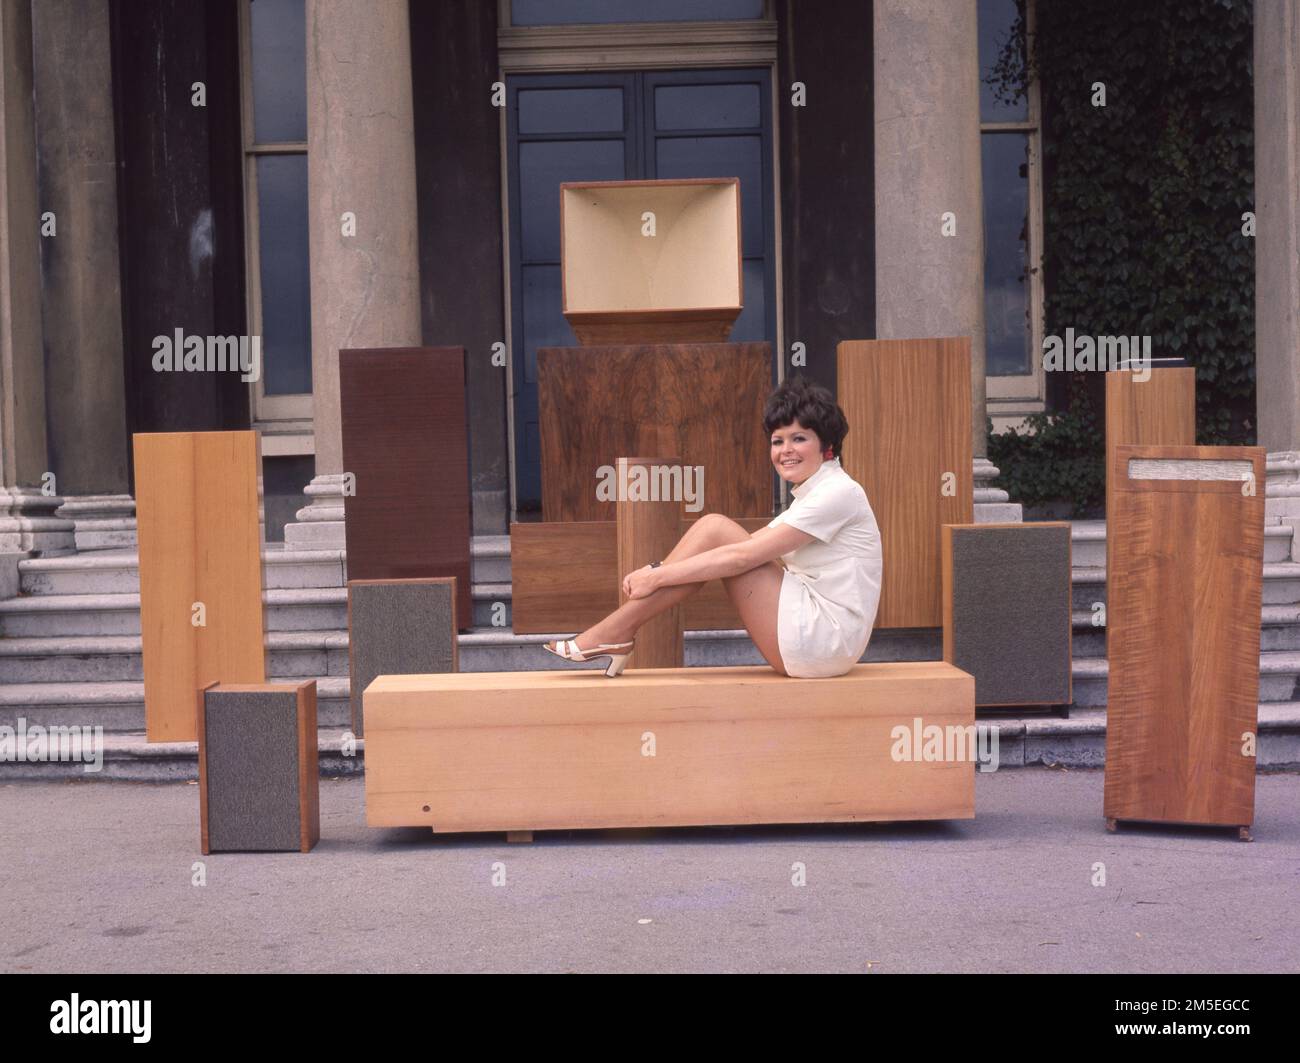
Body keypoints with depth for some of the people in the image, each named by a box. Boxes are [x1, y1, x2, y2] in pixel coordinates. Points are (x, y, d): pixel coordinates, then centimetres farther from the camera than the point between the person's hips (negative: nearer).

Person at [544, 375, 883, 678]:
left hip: (825, 639, -9)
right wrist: (657, 571, -2)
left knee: (715, 531, -13)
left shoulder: (839, 492, -12)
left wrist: (658, 576, -16)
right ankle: (618, 632, -3)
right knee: (715, 529, 2)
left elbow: (743, 556, -19)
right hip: (814, 639, 9)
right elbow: (747, 550, 10)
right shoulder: (809, 496, 17)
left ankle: (616, 631, -10)